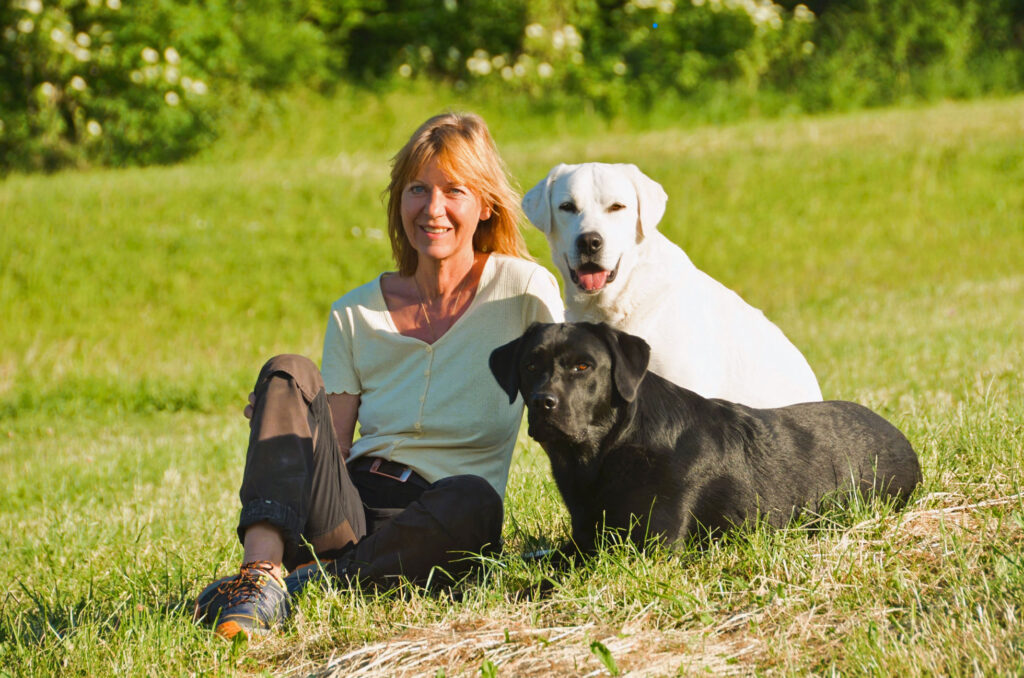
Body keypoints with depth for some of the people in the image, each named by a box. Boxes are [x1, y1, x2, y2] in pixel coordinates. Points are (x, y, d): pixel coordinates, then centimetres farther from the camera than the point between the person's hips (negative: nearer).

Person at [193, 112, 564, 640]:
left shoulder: (524, 291, 3)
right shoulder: (355, 314, 11)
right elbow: (332, 449, 11)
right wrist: (279, 431, -11)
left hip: (436, 531, -3)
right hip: (348, 512, 3)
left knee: (473, 499, -38)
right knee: (289, 373, -21)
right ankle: (262, 571, -39)